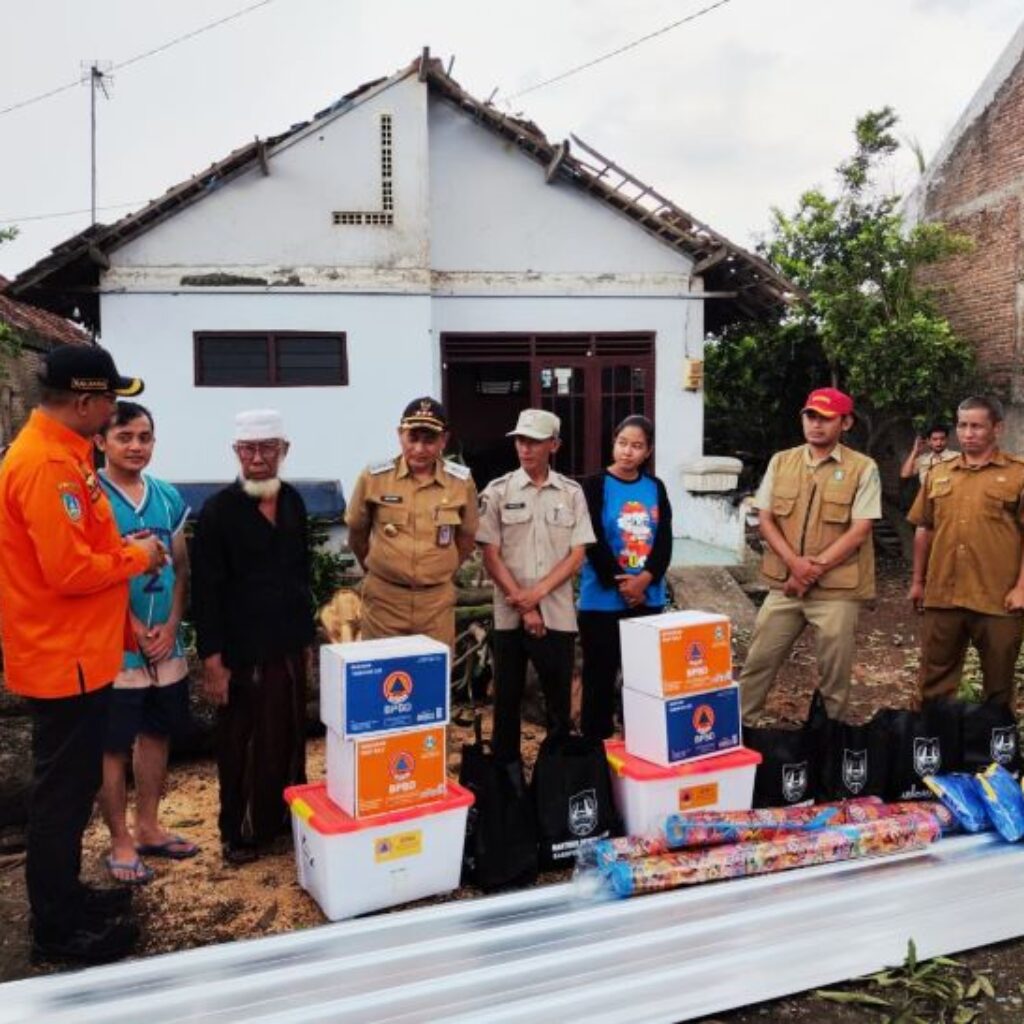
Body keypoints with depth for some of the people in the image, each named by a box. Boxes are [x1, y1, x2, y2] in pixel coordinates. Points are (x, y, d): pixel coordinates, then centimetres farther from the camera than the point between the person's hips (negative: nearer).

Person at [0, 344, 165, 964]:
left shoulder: (59, 453, 11)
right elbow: (69, 571, -26)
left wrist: (123, 548, 6)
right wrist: (135, 558, -11)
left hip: (77, 651, 10)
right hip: (64, 658, -10)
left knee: (73, 786, 20)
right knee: (63, 792, 3)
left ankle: (65, 897, 34)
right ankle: (57, 928, 17)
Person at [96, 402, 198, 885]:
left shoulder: (168, 496, 6)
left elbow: (181, 568, 9)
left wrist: (170, 626, -3)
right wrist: (135, 629, -13)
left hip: (166, 644, 6)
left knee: (157, 735, 15)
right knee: (114, 747, 6)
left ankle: (148, 827, 31)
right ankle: (121, 842, 20)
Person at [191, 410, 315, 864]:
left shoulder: (293, 502, 6)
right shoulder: (217, 511, -10)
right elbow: (206, 592, -11)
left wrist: (306, 637, 13)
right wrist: (212, 662, -14)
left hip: (289, 649, 5)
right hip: (242, 654, -5)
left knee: (290, 739, 12)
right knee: (242, 747, 7)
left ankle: (286, 819, 29)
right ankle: (238, 832, 24)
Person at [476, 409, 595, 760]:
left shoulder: (572, 493, 4)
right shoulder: (497, 492, 0)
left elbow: (577, 557, 1)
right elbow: (490, 556, -3)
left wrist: (537, 593, -12)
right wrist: (523, 606, -10)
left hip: (558, 615, 1)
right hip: (510, 615, -1)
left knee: (559, 700, 7)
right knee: (507, 699, 7)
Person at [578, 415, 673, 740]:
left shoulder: (655, 488, 8)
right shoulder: (595, 485, -3)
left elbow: (665, 540, 1)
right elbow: (594, 542, -10)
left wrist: (645, 578, -14)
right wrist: (620, 584, -13)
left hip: (648, 599, 4)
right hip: (603, 600, -3)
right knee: (600, 678, 1)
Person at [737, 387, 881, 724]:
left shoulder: (862, 468, -4)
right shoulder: (781, 462, 6)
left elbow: (859, 531, -10)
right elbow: (765, 520, 3)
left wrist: (815, 568, -15)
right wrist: (795, 563, -12)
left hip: (836, 587, -3)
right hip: (784, 583, 3)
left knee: (834, 671, 6)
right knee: (758, 661, 8)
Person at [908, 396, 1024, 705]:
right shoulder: (938, 474, 10)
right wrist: (918, 581, 13)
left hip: (997, 599, -3)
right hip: (941, 596, 4)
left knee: (998, 683, 11)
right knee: (935, 679, 12)